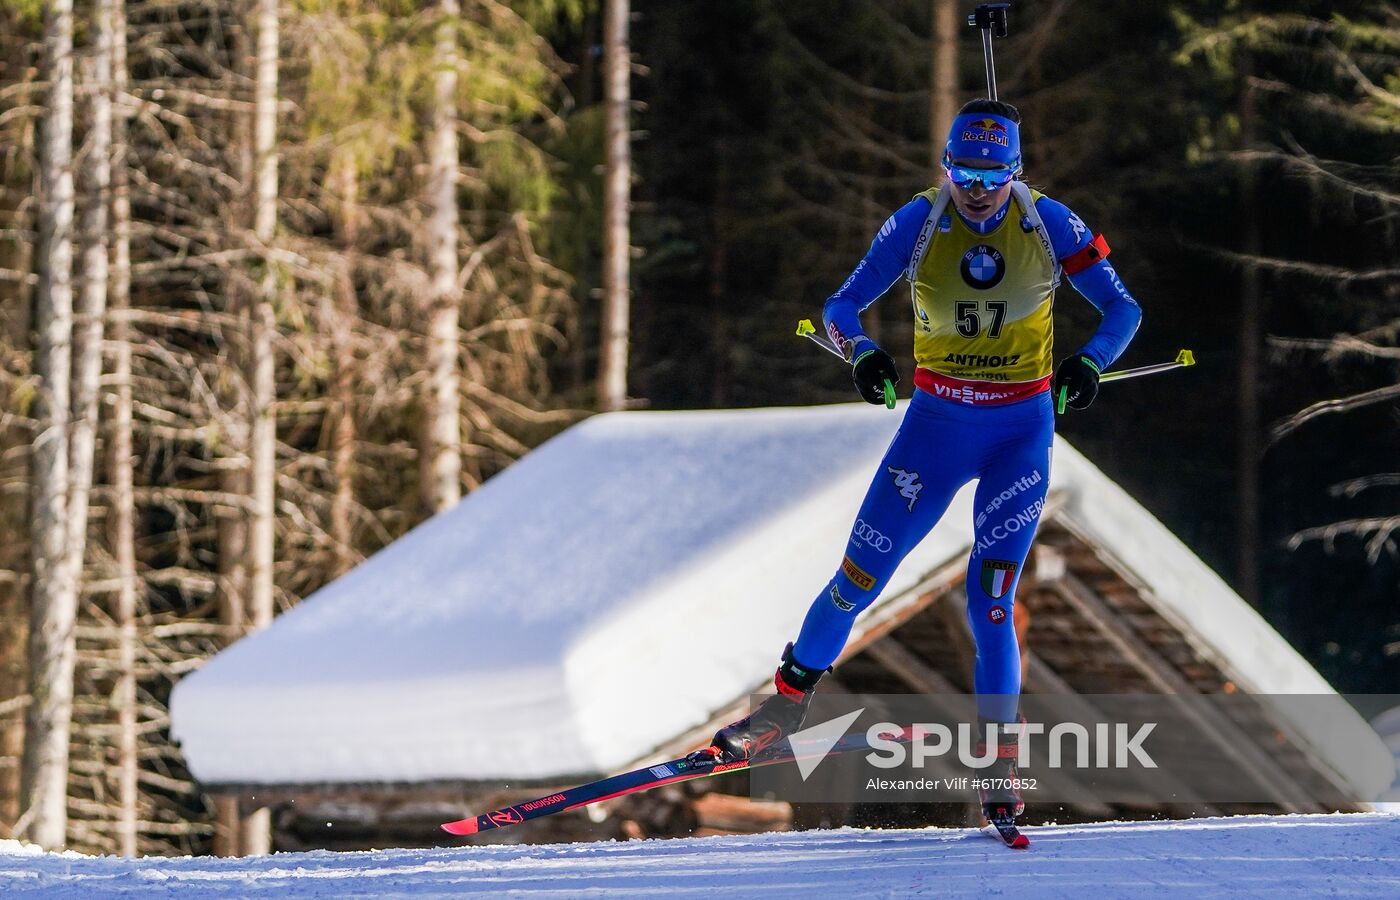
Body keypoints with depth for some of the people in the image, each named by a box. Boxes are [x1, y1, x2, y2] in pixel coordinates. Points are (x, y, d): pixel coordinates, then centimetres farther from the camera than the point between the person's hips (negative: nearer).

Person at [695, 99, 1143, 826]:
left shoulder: (1047, 224, -9)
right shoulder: (917, 224, -8)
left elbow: (1123, 310, -4)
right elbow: (841, 306, -5)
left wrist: (1088, 361, -25)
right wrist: (862, 354, -28)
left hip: (1021, 430, -1)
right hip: (936, 422, 1)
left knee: (989, 599, -11)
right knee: (859, 576, -3)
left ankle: (998, 770, -2)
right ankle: (785, 707, 18)